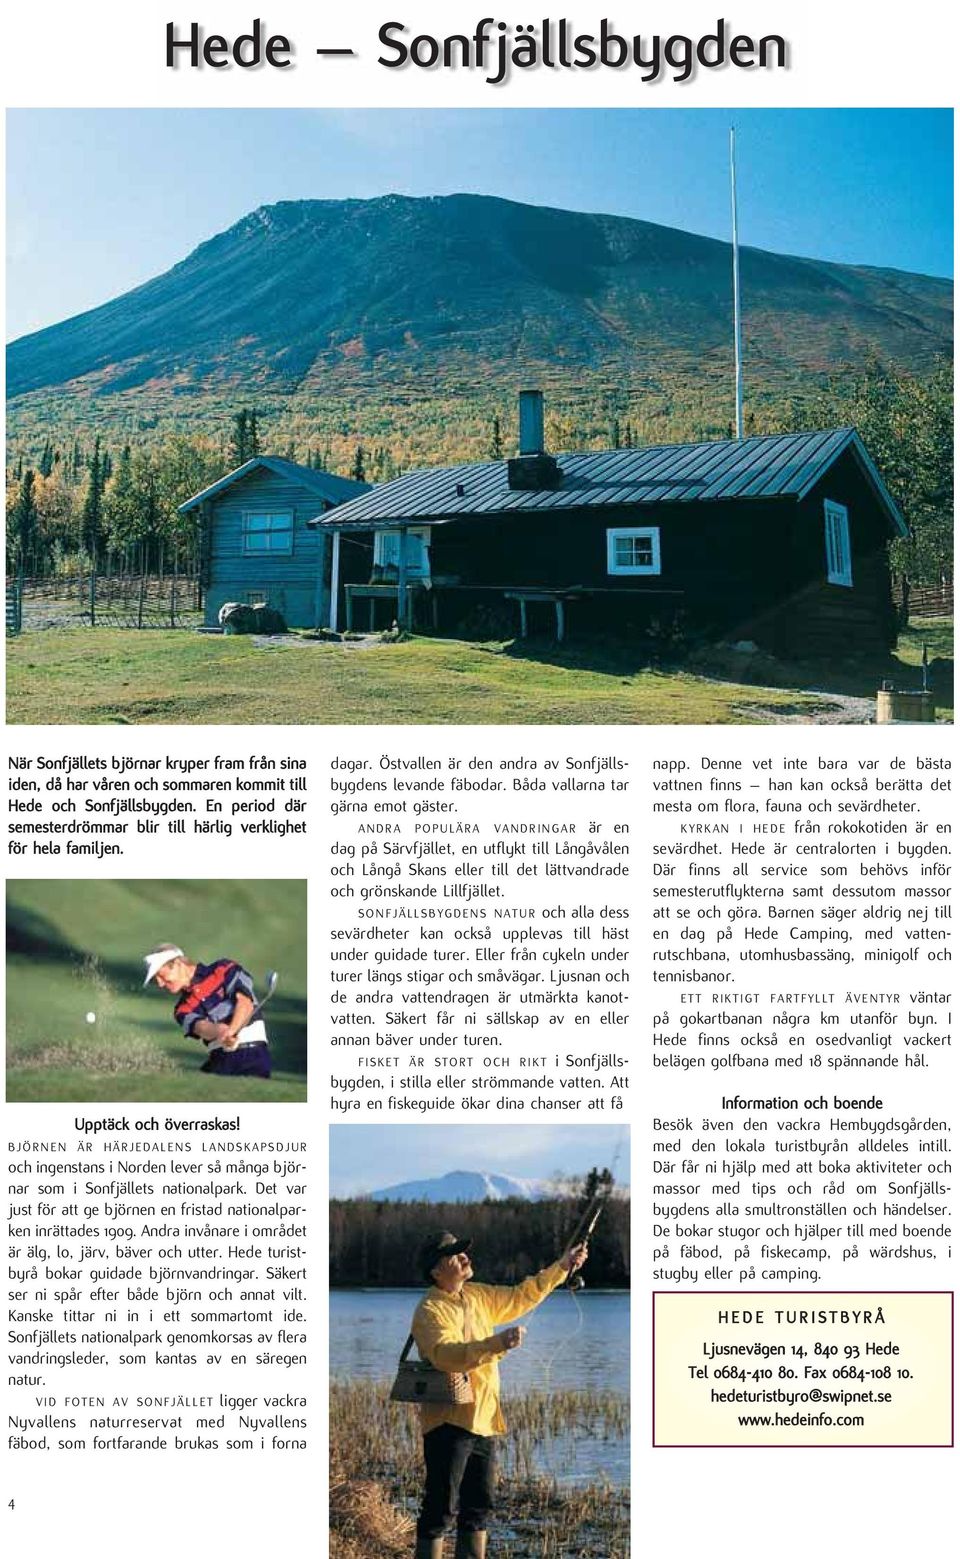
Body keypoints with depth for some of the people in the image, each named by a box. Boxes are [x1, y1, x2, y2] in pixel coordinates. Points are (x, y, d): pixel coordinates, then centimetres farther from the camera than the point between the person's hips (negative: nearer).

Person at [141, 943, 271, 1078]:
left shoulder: (224, 970, 5)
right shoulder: (184, 1009, 14)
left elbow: (246, 1002, -8)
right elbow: (200, 1026, -7)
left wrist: (230, 1031, -26)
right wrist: (219, 1032, -31)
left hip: (251, 1052, -4)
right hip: (219, 1060, 4)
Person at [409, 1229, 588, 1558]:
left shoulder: (477, 1296, 12)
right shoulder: (430, 1311, -14)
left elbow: (520, 1298, 21)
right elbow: (446, 1354, -31)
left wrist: (561, 1268, 14)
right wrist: (497, 1344, -42)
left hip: (484, 1421, 8)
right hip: (449, 1422, -8)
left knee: (478, 1508, 14)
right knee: (441, 1509, -5)